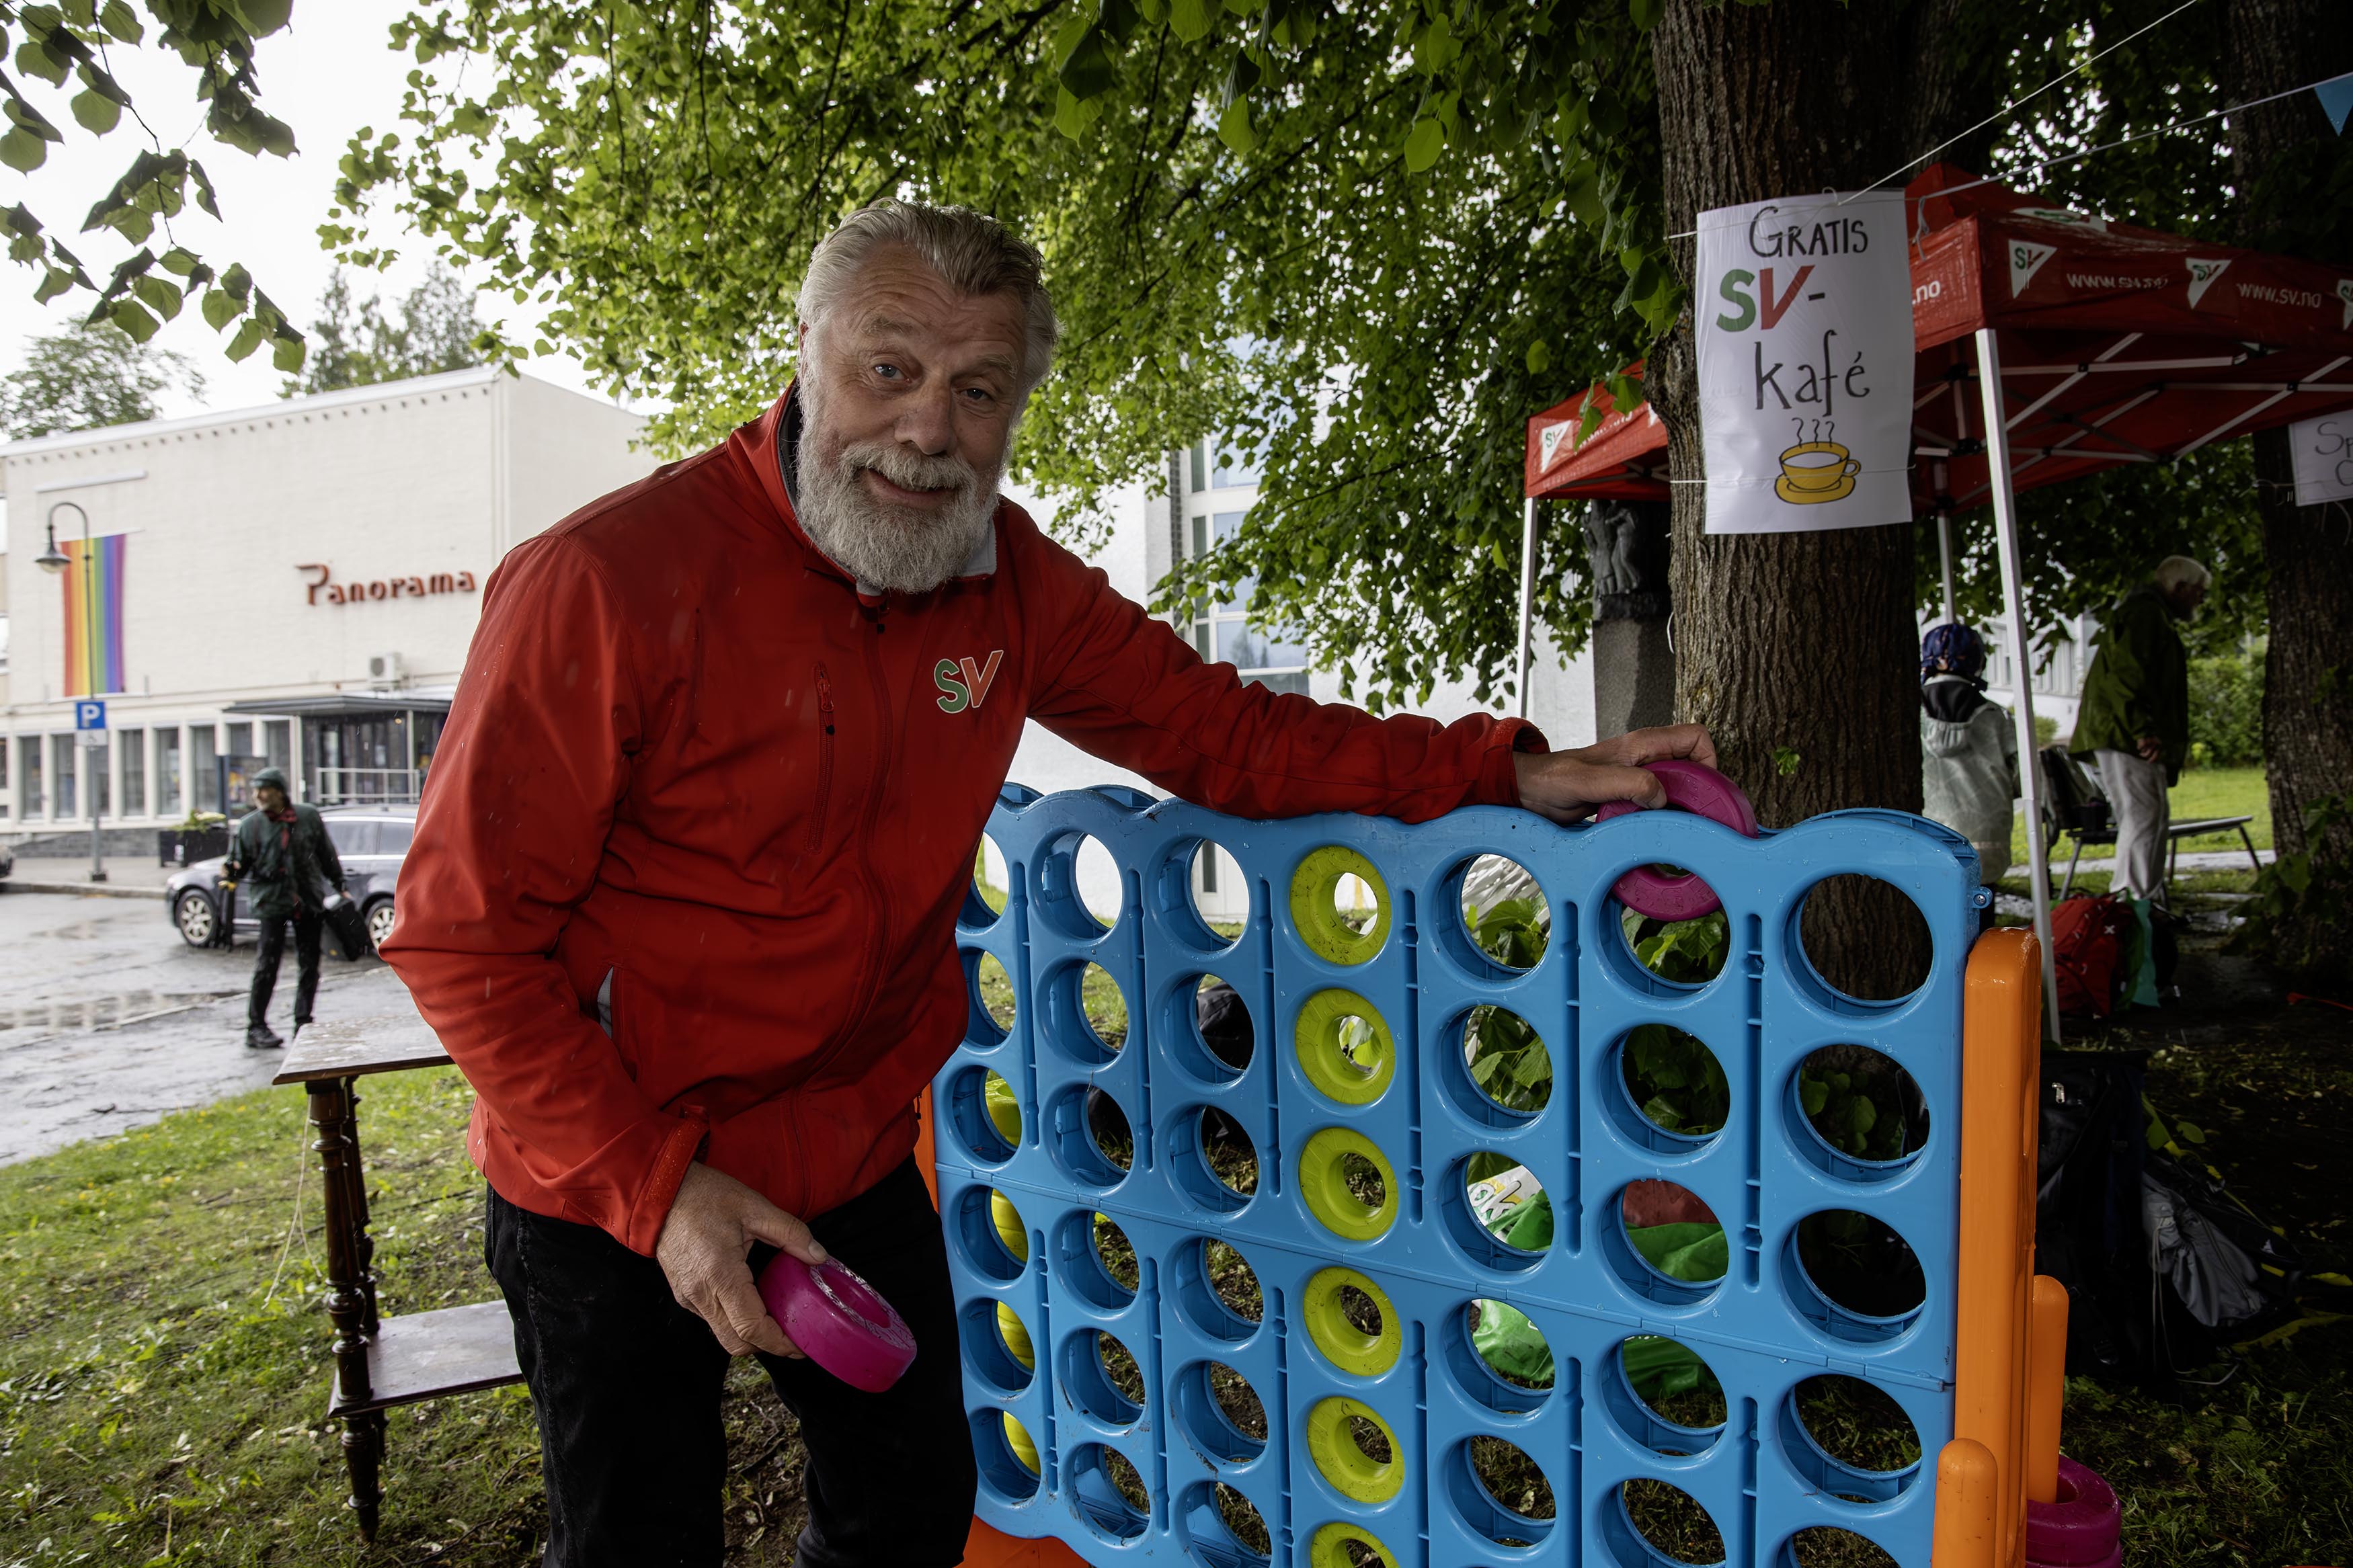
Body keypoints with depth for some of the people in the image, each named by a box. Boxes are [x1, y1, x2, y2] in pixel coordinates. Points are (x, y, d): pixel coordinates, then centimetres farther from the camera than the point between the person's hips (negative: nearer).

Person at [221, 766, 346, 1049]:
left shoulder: (309, 817, 4)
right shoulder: (250, 824, 1)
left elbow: (327, 855, 12)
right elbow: (240, 862, 4)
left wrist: (340, 887, 14)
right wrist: (230, 874, -18)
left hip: (309, 901, 2)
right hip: (272, 901, -2)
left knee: (309, 967, 5)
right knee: (267, 966, -5)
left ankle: (303, 1024, 16)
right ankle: (256, 1027, 5)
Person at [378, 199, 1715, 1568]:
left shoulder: (1008, 581, -7)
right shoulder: (605, 582, -22)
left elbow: (1226, 734, -2)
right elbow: (463, 934, -18)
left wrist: (1514, 773, -12)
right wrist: (655, 1186, -24)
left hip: (854, 1162, 5)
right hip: (607, 1193, -4)